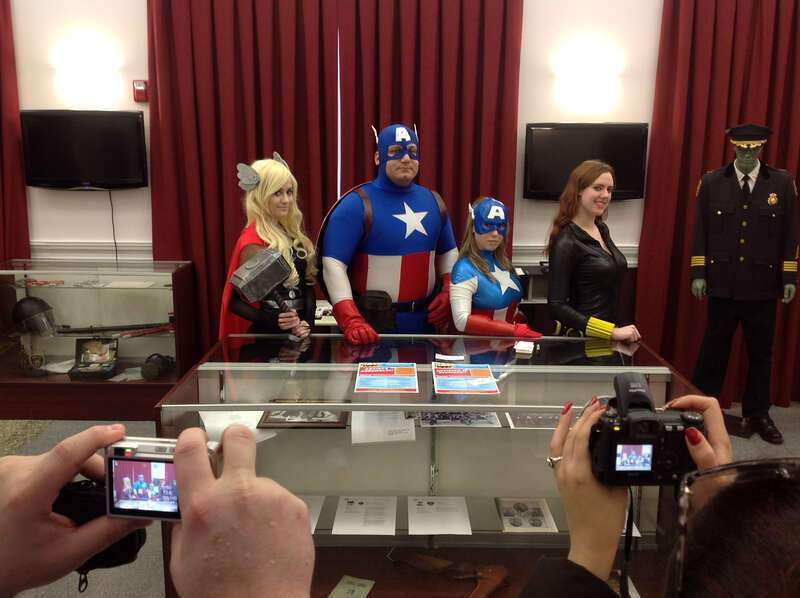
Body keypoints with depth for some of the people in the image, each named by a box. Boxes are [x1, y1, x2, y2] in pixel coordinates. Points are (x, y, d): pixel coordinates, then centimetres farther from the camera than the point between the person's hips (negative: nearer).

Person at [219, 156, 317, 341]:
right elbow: (234, 301, -16)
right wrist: (273, 320, -27)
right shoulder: (253, 242, -16)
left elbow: (307, 283, 8)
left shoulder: (293, 232, 7)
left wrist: (308, 322, -6)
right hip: (267, 335, -7)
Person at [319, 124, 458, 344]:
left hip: (425, 322, 5)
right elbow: (333, 264, -15)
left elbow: (448, 252, 20)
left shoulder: (433, 201, 9)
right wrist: (351, 322, -25)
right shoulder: (357, 204, -10)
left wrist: (448, 291, 2)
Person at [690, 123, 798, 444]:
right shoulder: (711, 183, 1)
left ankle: (757, 415, 23)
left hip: (762, 285, 1)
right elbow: (700, 231, 2)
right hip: (722, 284, -1)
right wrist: (698, 273, -2)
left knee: (761, 353, 10)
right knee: (714, 348, 7)